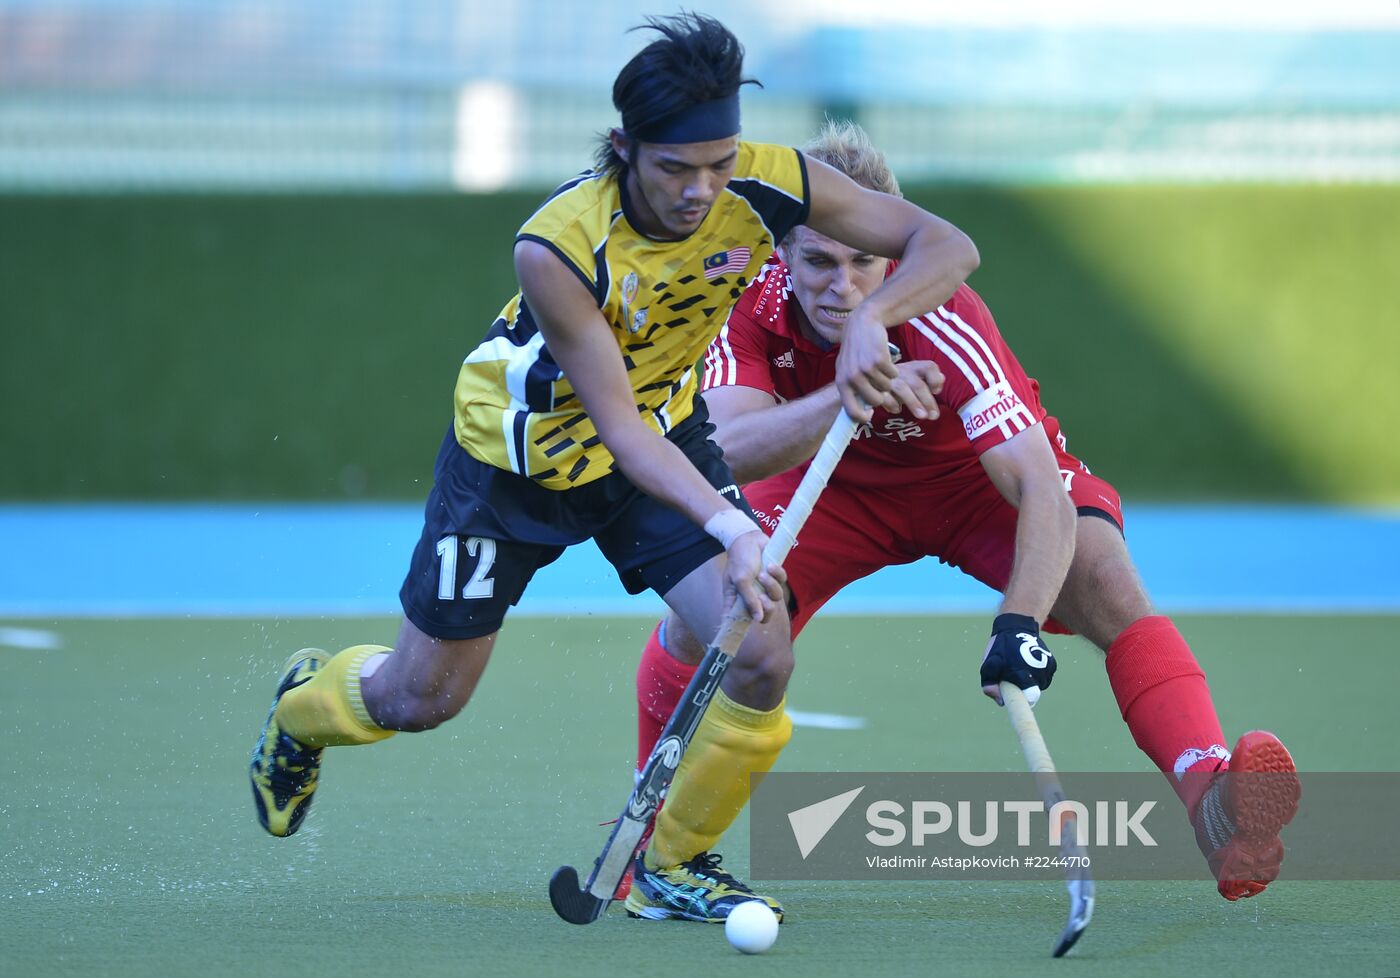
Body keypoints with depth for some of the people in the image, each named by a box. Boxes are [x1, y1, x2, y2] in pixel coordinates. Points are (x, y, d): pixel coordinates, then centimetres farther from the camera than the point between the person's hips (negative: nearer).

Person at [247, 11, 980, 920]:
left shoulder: (768, 185, -26)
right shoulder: (556, 247, -36)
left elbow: (948, 246, -22)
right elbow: (617, 424, -33)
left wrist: (872, 319, -42)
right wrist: (728, 525, -45)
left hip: (669, 434, 3)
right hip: (522, 449, -3)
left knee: (761, 655, -18)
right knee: (422, 697, 9)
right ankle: (304, 705, 47)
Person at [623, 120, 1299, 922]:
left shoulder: (938, 320, -37)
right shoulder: (752, 307, -27)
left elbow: (1041, 487, -43)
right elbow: (729, 451, -42)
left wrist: (1020, 624, -59)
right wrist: (848, 395, -58)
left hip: (976, 480, -3)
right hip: (841, 485, 3)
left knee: (1108, 584, -30)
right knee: (698, 613, -18)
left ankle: (1210, 797, -47)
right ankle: (657, 855, 4)